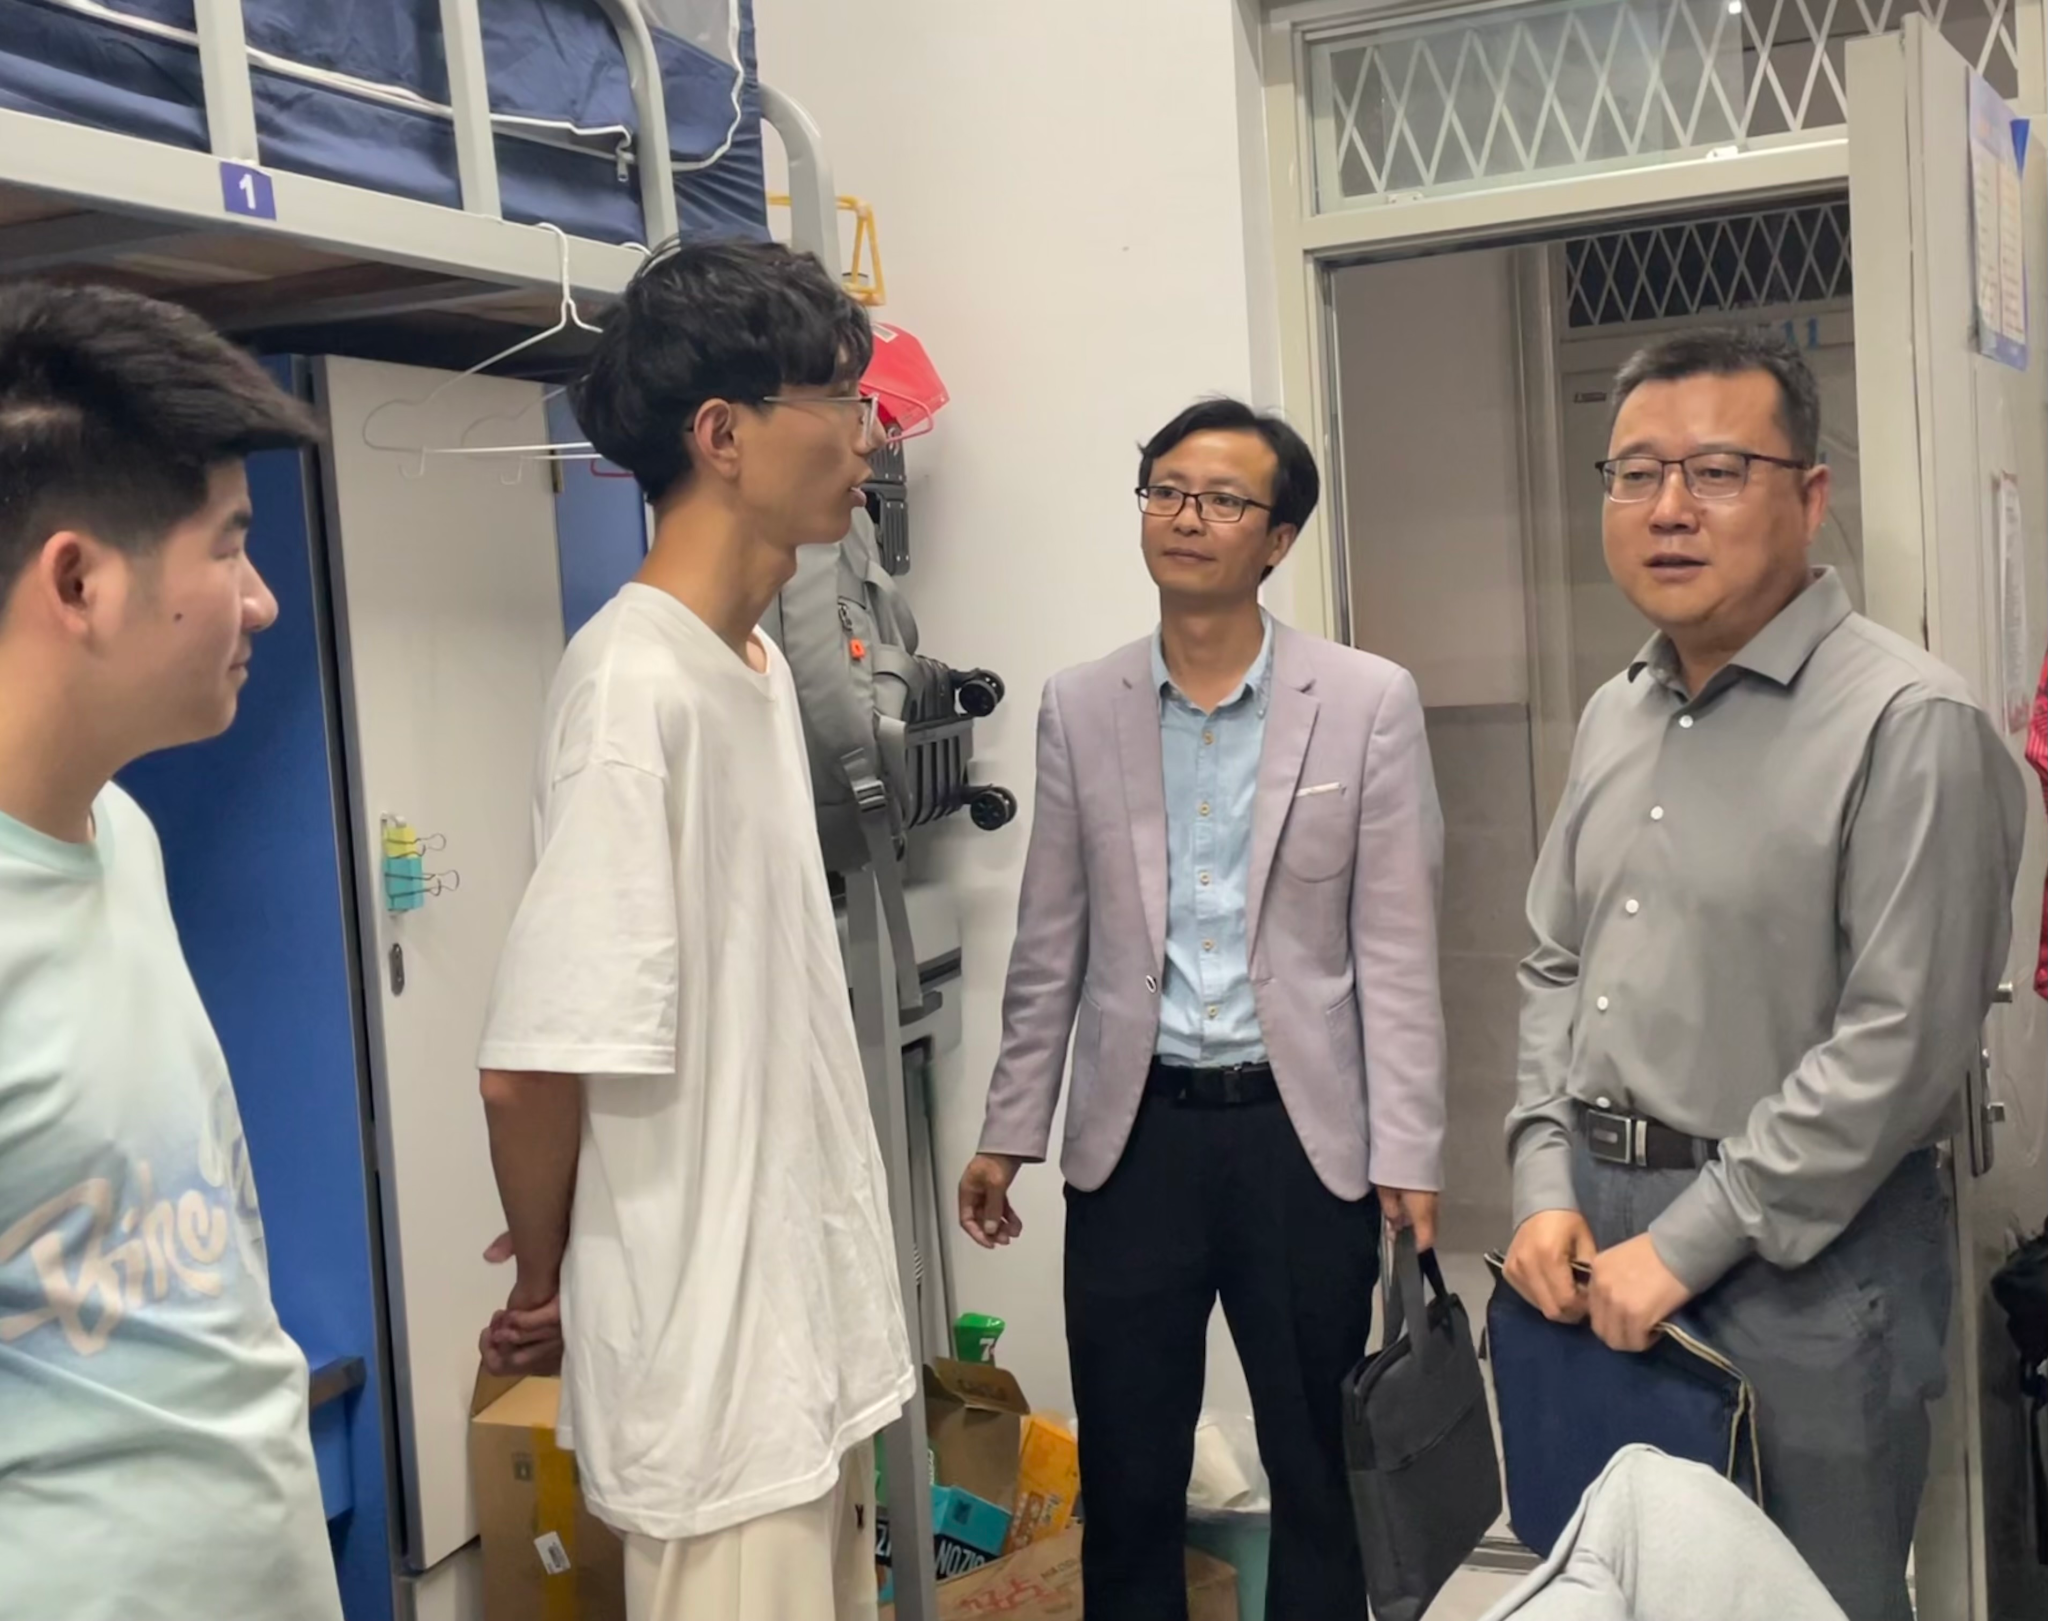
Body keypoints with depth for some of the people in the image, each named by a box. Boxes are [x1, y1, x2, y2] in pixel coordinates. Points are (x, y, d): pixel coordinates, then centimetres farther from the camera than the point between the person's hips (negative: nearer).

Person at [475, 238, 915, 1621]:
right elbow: (534, 1061, -21)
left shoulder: (761, 664, 7)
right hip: (714, 1353, -8)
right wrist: (546, 1281, -6)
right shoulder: (637, 686, -22)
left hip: (812, 1323, 8)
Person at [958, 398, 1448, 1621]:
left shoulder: (1370, 702, -4)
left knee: (1323, 1465, 13)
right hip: (1134, 1132, 2)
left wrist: (1409, 1155, -7)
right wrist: (1011, 1133, 6)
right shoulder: (1079, 709, 3)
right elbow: (1050, 947, 7)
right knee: (1126, 1470, 11)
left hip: (1303, 1130, -1)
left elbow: (1398, 950, -4)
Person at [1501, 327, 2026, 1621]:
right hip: (1601, 1225, 7)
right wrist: (1548, 1187, 4)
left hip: (1804, 1252, -6)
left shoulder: (1908, 722, -14)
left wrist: (1687, 1244, -16)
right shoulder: (1616, 715, 10)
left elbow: (1902, 1045, -18)